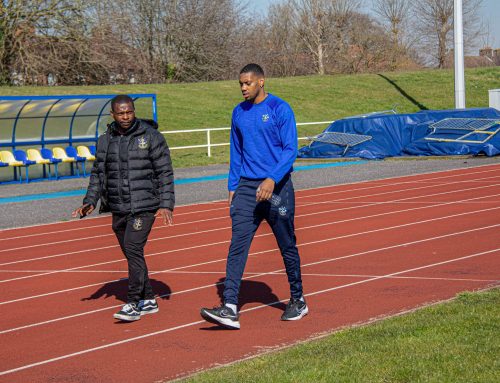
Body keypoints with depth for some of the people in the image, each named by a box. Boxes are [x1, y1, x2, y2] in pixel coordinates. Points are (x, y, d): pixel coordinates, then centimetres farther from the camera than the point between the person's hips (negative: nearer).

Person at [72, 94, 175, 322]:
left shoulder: (151, 137, -4)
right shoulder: (105, 141, 9)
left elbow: (165, 172, -4)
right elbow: (98, 174, 15)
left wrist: (166, 205, -11)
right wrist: (90, 201, 2)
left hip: (144, 206, -6)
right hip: (118, 209, 6)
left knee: (133, 248, -17)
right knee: (131, 253, 10)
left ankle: (133, 304, -14)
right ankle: (148, 301, 22)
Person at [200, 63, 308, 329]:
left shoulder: (280, 109, -7)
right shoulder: (239, 113, 10)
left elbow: (290, 149, -12)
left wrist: (272, 179, -24)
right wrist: (233, 188, 11)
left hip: (277, 188, -4)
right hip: (246, 188, 4)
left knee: (287, 246, 7)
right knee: (237, 246, -8)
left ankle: (297, 301, 24)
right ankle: (230, 308, -14)